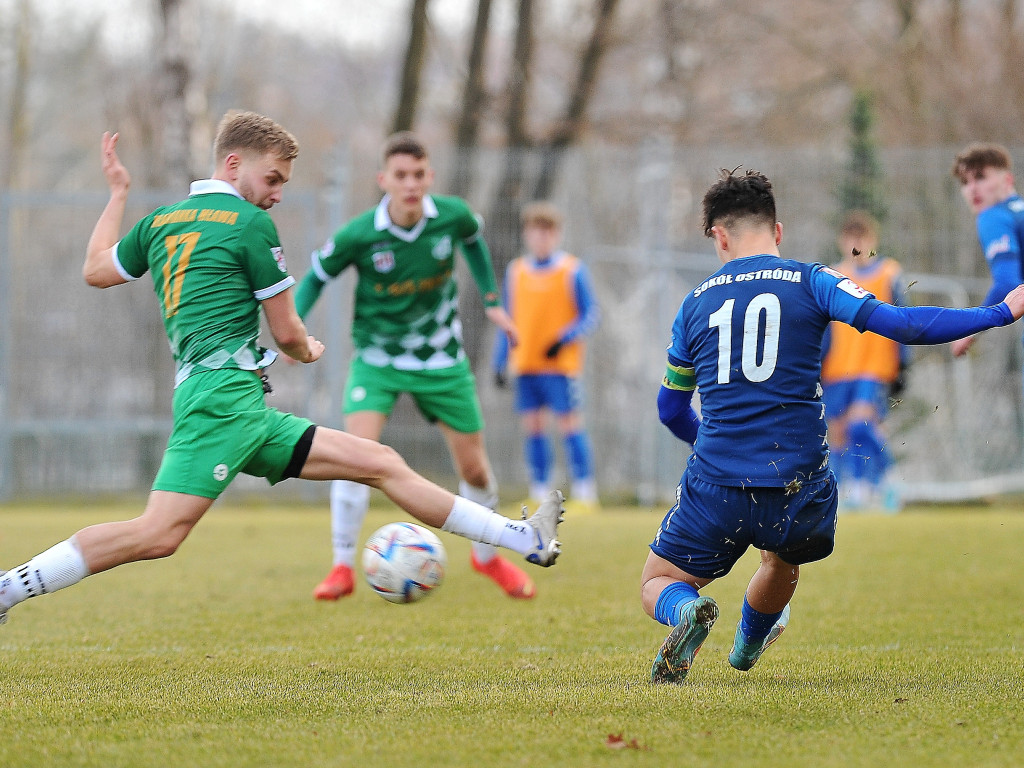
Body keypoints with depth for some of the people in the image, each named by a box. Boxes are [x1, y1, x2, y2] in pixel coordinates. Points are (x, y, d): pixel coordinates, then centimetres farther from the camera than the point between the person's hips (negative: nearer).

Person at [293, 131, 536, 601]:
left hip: (441, 359, 2)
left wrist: (492, 301, 12)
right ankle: (342, 568, -10)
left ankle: (487, 557, 36)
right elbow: (317, 276, -5)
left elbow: (473, 240, 11)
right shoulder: (358, 236, -21)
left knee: (474, 468, 8)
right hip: (377, 359, -2)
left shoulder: (452, 215, -14)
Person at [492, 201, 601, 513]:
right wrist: (500, 363, 14)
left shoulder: (572, 271, -2)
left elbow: (591, 315, -1)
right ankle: (540, 493, 10)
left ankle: (584, 493, -5)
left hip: (560, 363, -4)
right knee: (532, 426, 4)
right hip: (525, 365, 4)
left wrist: (565, 338, -17)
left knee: (569, 423, -7)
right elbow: (507, 321, 18)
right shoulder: (516, 271, 11)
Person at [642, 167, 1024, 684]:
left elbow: (671, 409, 20)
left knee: (658, 585, 17)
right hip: (796, 494, 0)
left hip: (715, 487, 0)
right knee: (783, 559, 35)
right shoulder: (810, 282, 0)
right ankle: (747, 647, 56)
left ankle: (686, 613, -17)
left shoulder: (696, 303, 10)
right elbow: (899, 324, -12)